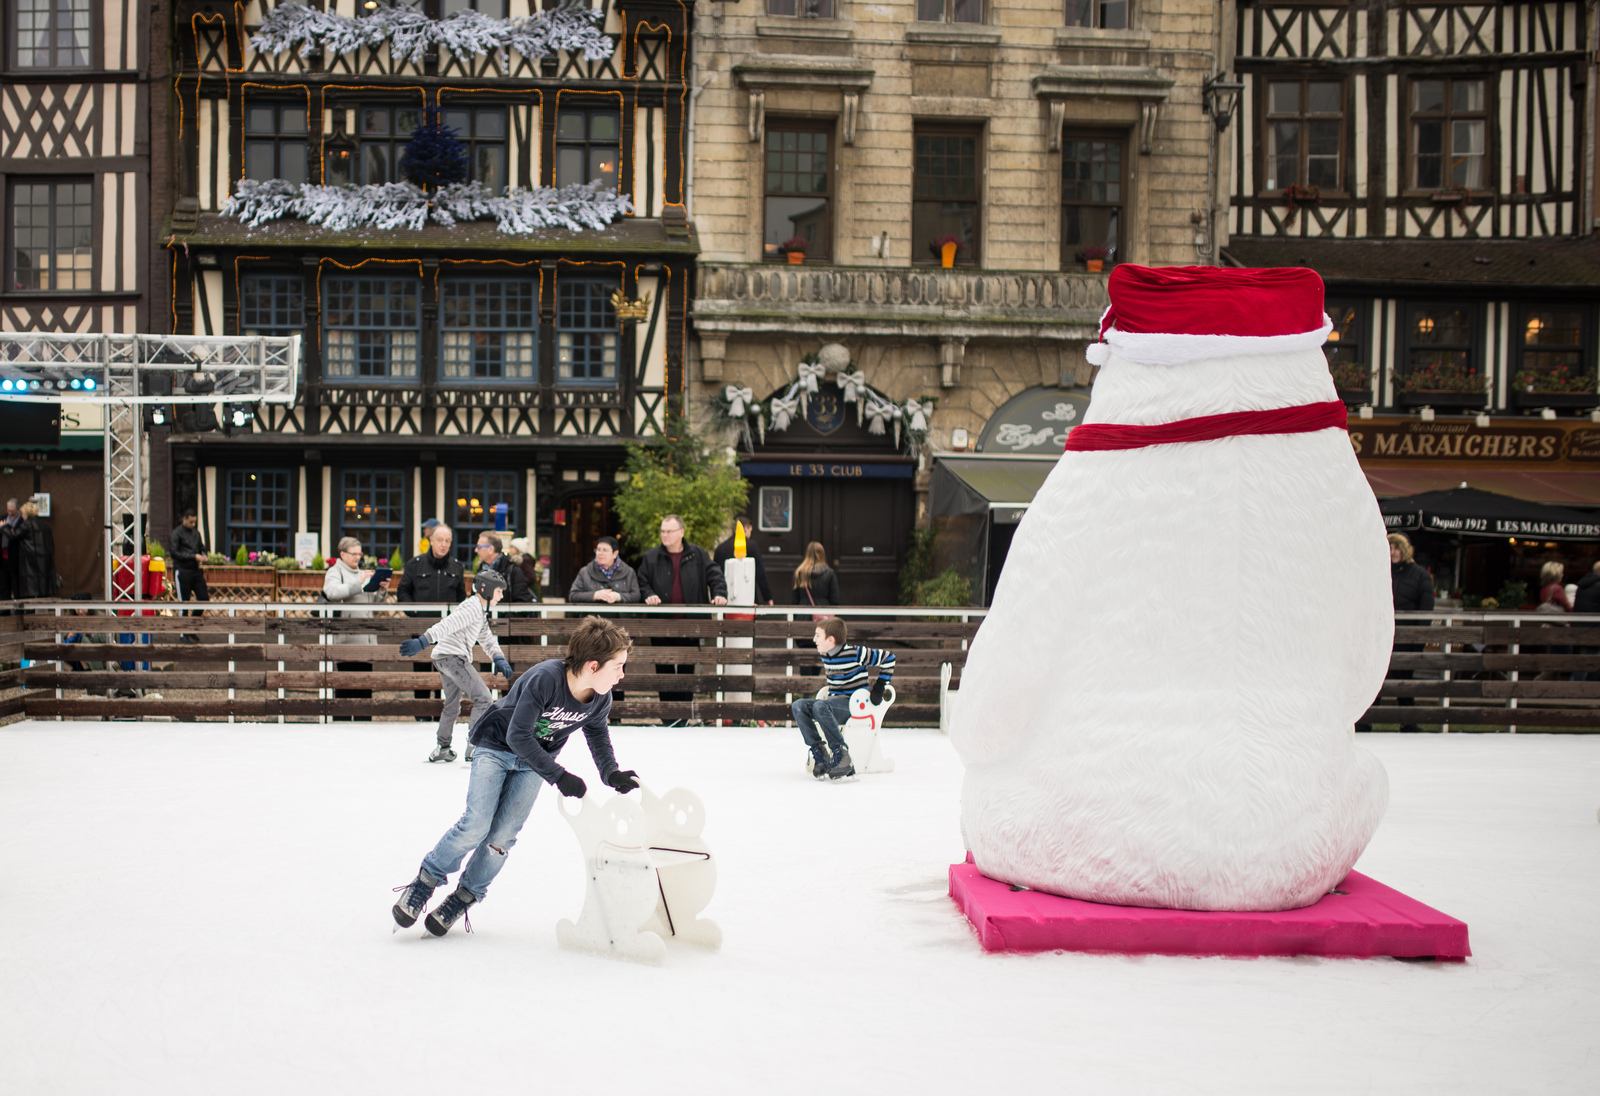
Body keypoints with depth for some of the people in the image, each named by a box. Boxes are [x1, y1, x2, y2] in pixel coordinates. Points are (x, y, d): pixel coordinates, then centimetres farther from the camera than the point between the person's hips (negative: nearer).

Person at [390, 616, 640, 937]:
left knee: (502, 838, -5)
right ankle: (425, 882, 6)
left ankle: (462, 899, 13)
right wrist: (558, 776, -36)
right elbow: (517, 736, -34)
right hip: (497, 746, -4)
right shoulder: (545, 679, -36)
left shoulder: (600, 700, -17)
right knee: (476, 826, -15)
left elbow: (599, 736, 3)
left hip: (534, 761, 5)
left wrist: (611, 773, -16)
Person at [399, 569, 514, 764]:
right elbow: (447, 625, -26)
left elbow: (487, 639, 22)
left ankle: (442, 748, 33)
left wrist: (498, 659, 5)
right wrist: (422, 641, -37)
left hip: (445, 659, 11)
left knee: (452, 705, 22)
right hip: (453, 656, -11)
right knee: (483, 697, -11)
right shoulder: (472, 607, -13)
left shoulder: (481, 611, 20)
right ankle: (474, 746, -13)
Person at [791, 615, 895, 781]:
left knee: (819, 706, -35)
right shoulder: (824, 656, 8)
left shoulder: (855, 653, -14)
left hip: (856, 704, -7)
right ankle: (818, 753, -20)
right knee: (797, 706, -16)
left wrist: (880, 685, -6)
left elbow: (888, 656, -6)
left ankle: (840, 753, -27)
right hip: (835, 701, 7)